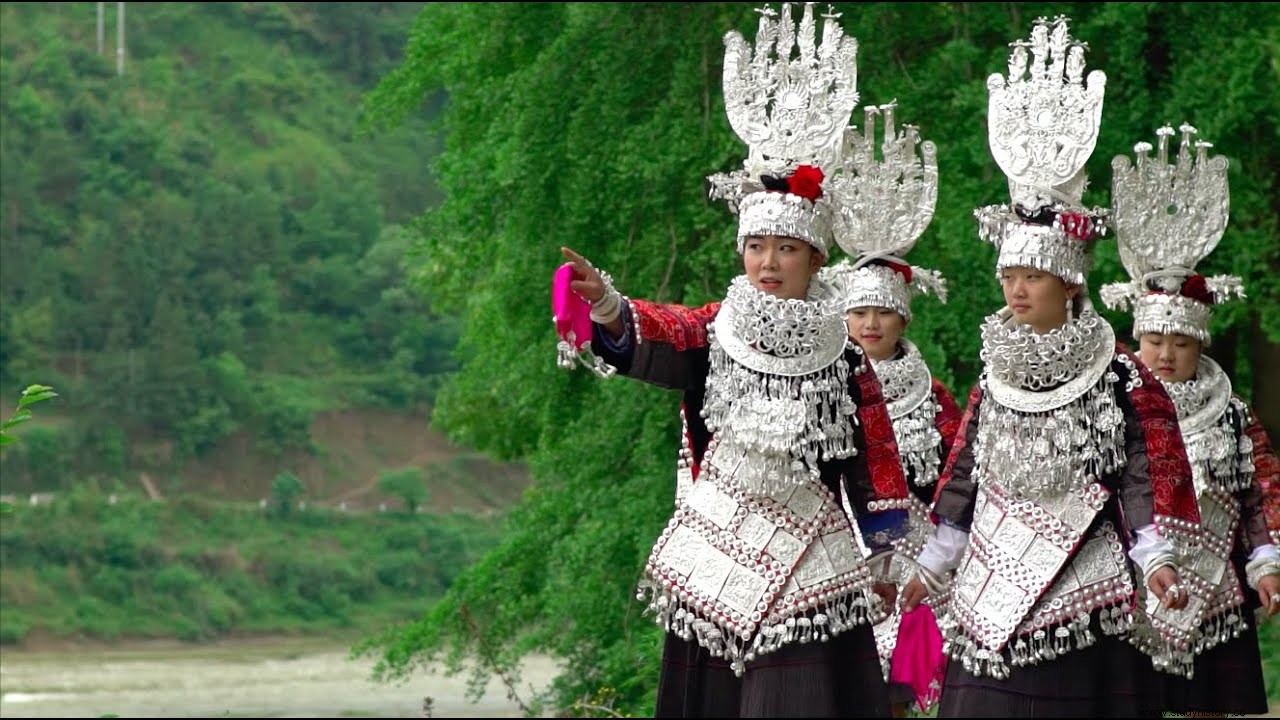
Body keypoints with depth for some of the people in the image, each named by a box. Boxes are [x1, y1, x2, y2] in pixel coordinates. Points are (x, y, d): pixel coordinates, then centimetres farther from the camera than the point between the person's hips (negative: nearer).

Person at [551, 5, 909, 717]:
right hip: (717, 556, 1)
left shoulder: (842, 356, 1)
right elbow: (648, 335, -19)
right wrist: (605, 302, -41)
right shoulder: (714, 334, 1)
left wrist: (886, 557, 4)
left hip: (811, 564, -1)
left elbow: (877, 462, 5)